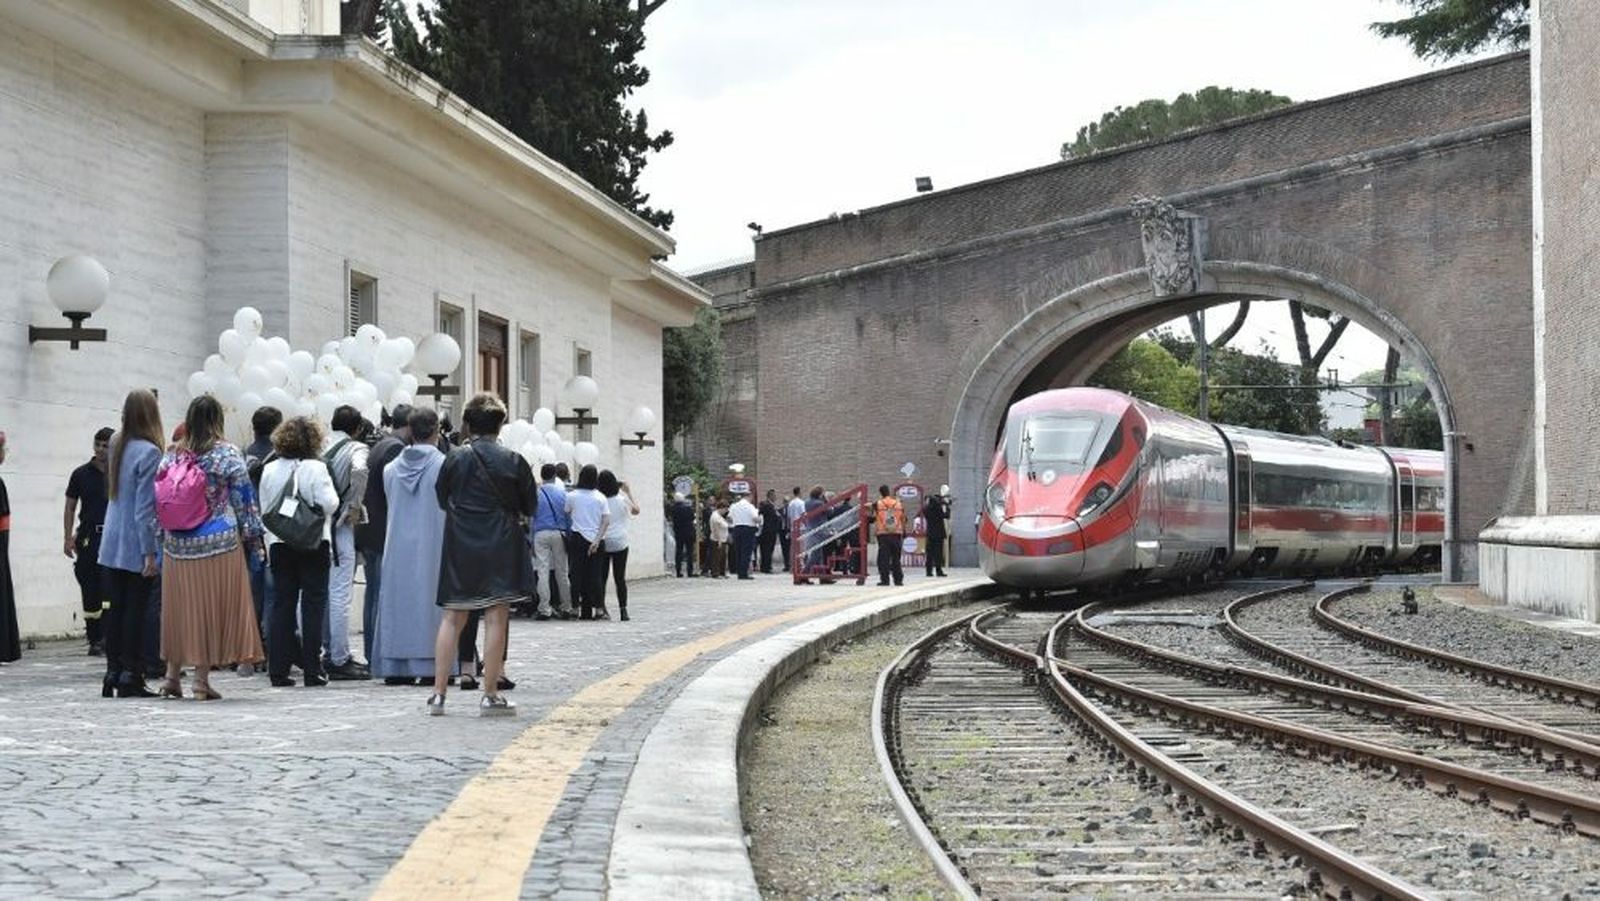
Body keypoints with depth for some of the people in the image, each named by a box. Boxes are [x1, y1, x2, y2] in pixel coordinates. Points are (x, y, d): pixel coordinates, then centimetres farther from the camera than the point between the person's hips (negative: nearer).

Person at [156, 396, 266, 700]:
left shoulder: (172, 456, 6)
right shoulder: (227, 454, -5)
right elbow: (243, 500, -4)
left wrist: (161, 543, 19)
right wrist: (254, 540, 3)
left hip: (177, 545, 4)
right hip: (219, 542, -4)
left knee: (180, 607, 12)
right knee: (211, 608, 1)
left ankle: (172, 675, 16)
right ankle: (201, 680, 2)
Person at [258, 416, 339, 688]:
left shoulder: (269, 469, 4)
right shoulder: (315, 468, -10)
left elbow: (264, 509, 8)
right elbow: (329, 503, -16)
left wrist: (269, 545, 14)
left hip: (279, 544, 4)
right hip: (313, 543, -4)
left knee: (281, 604, 7)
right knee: (313, 604, 1)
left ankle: (278, 670, 6)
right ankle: (312, 670, -1)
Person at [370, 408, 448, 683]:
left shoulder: (392, 468, 5)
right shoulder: (444, 465, -8)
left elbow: (387, 508, 12)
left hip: (398, 545, 4)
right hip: (433, 545, -4)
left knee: (398, 599, 6)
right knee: (430, 598, -1)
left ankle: (396, 666, 4)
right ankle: (430, 664, -6)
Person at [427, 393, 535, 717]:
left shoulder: (455, 459, -2)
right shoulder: (513, 461, -6)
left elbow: (440, 499, 9)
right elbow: (529, 507, 3)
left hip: (460, 548, 2)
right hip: (501, 548, -2)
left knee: (452, 619, 9)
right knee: (496, 618, 0)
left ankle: (438, 693, 8)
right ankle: (490, 696, -1)